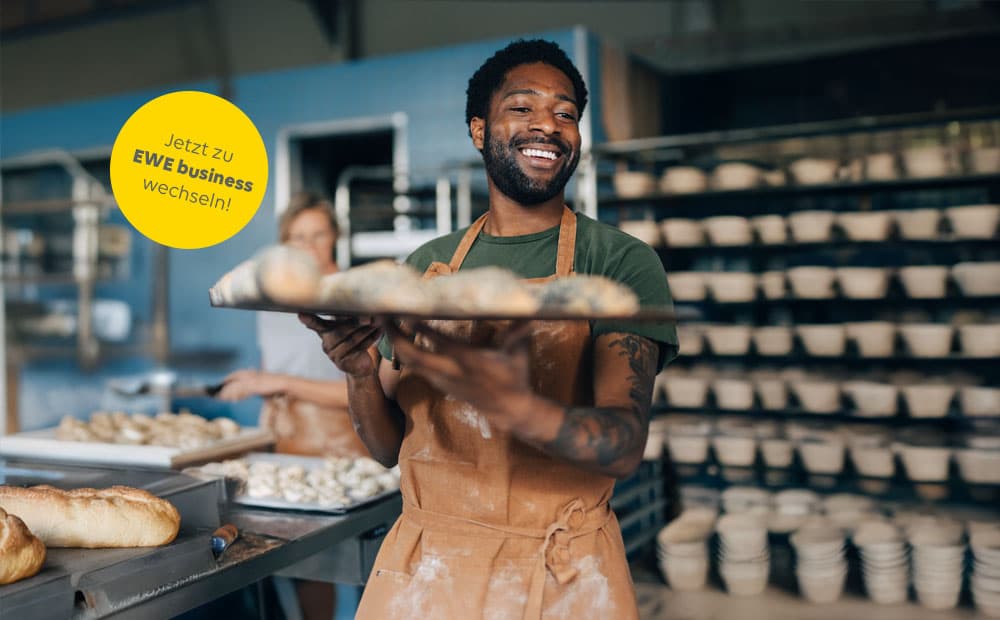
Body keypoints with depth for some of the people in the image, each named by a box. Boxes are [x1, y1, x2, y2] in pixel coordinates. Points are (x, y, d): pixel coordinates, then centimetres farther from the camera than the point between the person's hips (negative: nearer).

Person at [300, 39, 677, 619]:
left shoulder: (622, 262, -8)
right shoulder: (426, 266, 3)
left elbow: (625, 444, -20)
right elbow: (390, 446, 5)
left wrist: (514, 407, -39)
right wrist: (360, 373, -16)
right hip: (424, 566, 3)